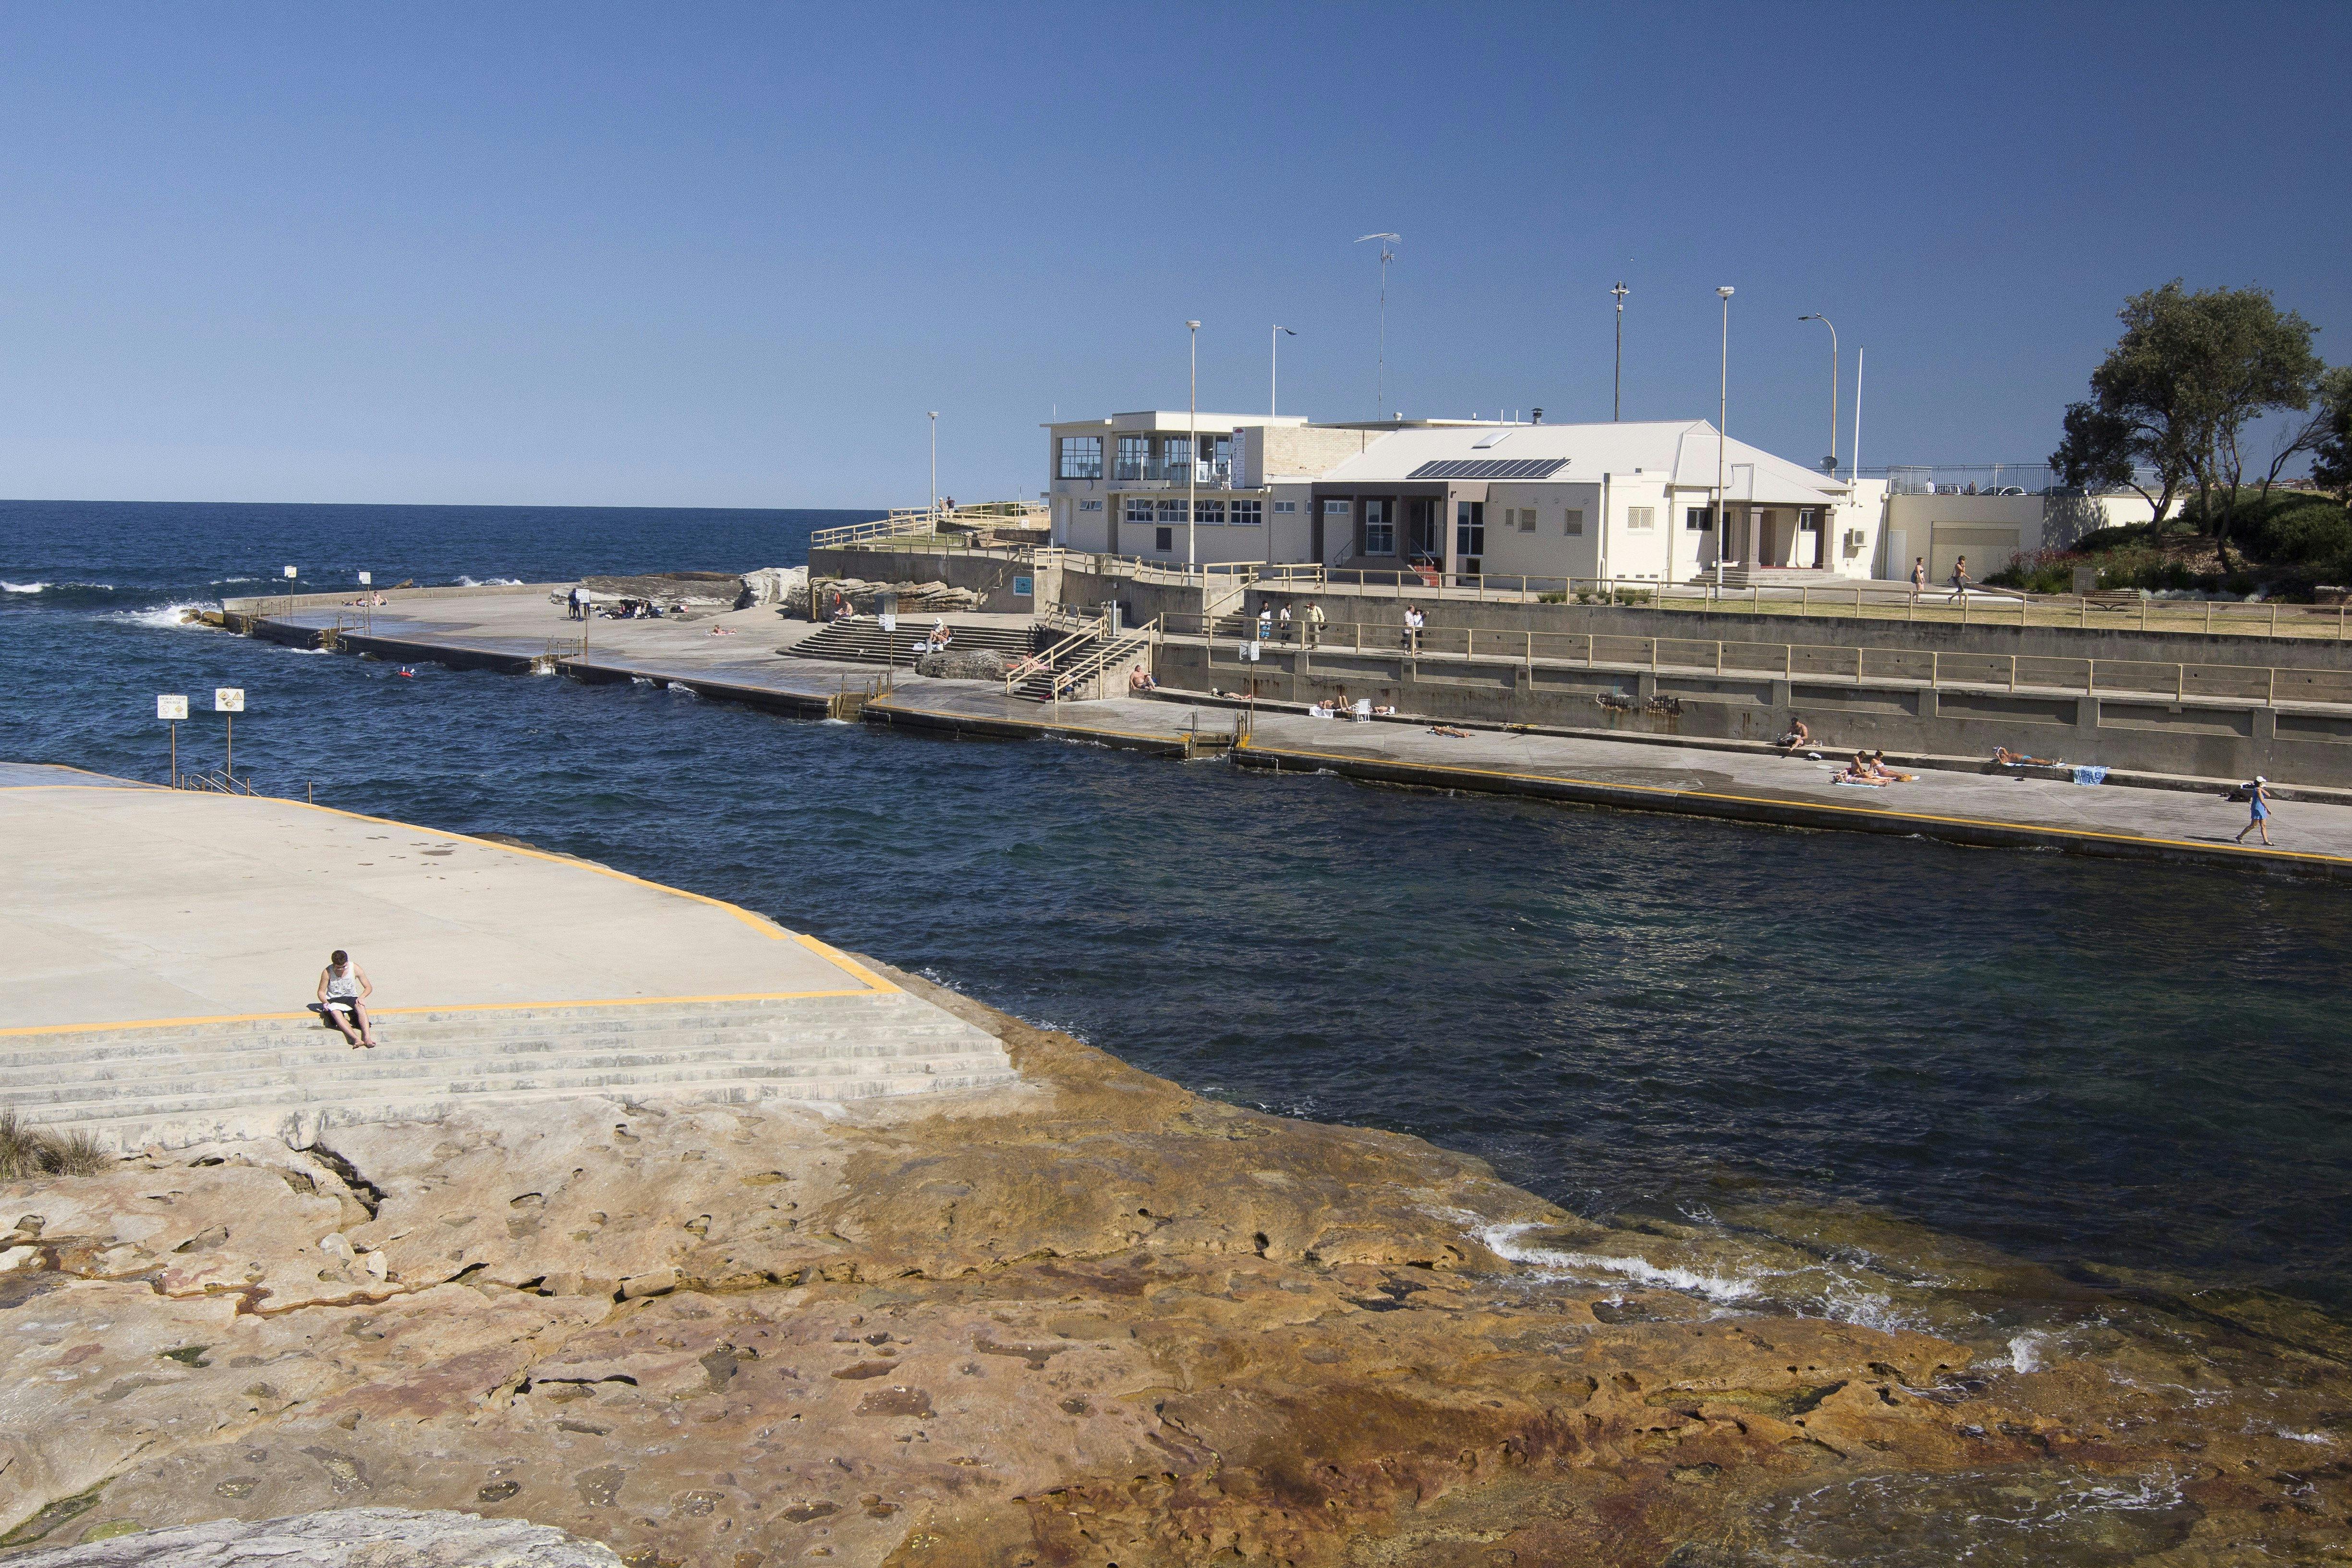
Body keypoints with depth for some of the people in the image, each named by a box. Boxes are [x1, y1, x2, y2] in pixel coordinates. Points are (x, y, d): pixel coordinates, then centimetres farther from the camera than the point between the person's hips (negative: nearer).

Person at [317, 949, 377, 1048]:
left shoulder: (355, 969, -7)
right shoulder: (327, 972, -10)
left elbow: (369, 987, 0)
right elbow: (321, 992, -1)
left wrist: (362, 997, -21)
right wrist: (325, 1003, -22)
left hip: (351, 998, 1)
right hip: (333, 1000, -1)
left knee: (361, 1007, -35)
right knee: (336, 1013, -37)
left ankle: (367, 1038, -49)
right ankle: (357, 1039, -53)